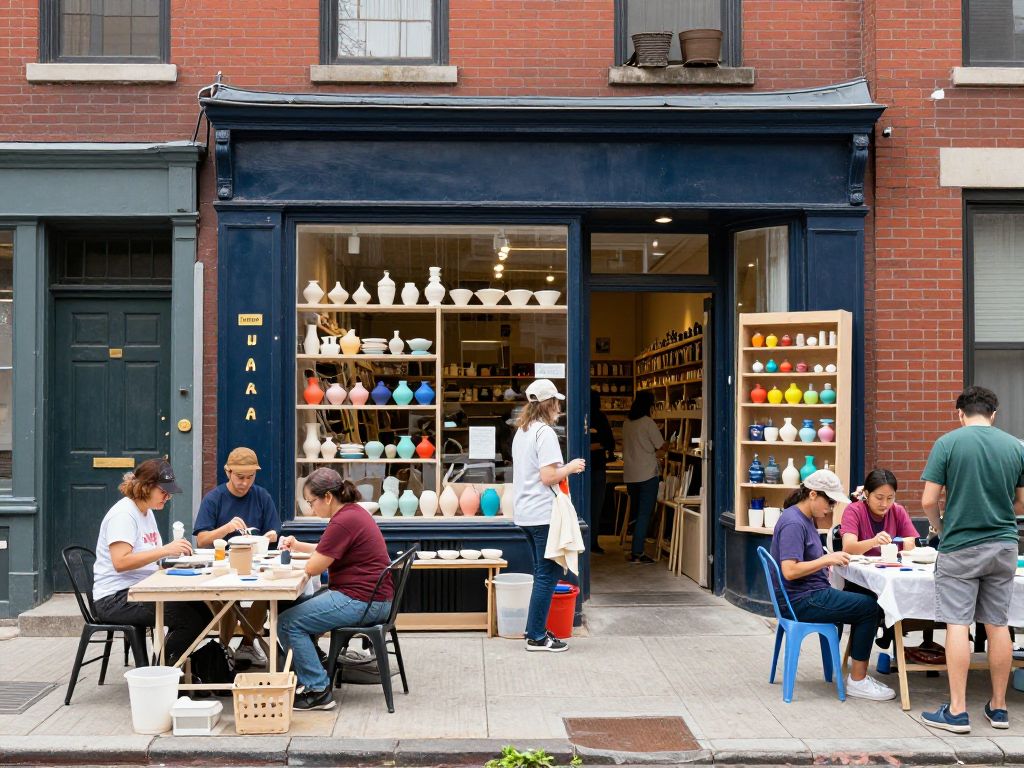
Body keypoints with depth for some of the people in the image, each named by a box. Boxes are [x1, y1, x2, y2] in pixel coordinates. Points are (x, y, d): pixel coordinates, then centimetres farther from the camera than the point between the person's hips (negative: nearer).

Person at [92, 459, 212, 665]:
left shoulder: (147, 512, 17)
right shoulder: (123, 514, -13)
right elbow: (120, 562, -25)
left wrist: (175, 553, 3)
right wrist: (165, 550, -29)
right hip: (116, 598, -9)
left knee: (203, 611, -9)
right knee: (190, 620, -24)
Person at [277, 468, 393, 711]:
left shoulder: (343, 522, -20)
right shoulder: (353, 511, 12)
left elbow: (314, 568, -15)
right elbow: (327, 551, 26)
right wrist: (297, 545, 13)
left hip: (361, 602, -11)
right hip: (372, 597, 11)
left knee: (288, 623, -10)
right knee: (295, 608, 18)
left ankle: (318, 691, -7)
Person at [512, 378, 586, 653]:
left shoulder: (522, 431, 14)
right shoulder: (545, 432, -14)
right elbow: (548, 477, -20)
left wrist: (564, 468, 16)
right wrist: (571, 467, -5)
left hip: (525, 513, 9)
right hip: (542, 514, -9)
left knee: (543, 572, 18)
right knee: (548, 574, -2)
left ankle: (535, 630, 22)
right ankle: (537, 637, 2)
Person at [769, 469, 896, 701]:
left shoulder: (806, 519, 13)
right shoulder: (793, 523, -19)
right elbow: (790, 571, -27)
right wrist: (827, 559, -23)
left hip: (811, 594, 11)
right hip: (801, 601, -11)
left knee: (865, 601, 12)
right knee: (869, 607, -11)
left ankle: (858, 675, 13)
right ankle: (857, 681, -4)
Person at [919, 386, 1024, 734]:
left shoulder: (947, 442, -8)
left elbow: (928, 501, -10)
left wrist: (940, 527, 8)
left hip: (960, 547, -4)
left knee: (957, 624, -1)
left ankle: (957, 711, 1)